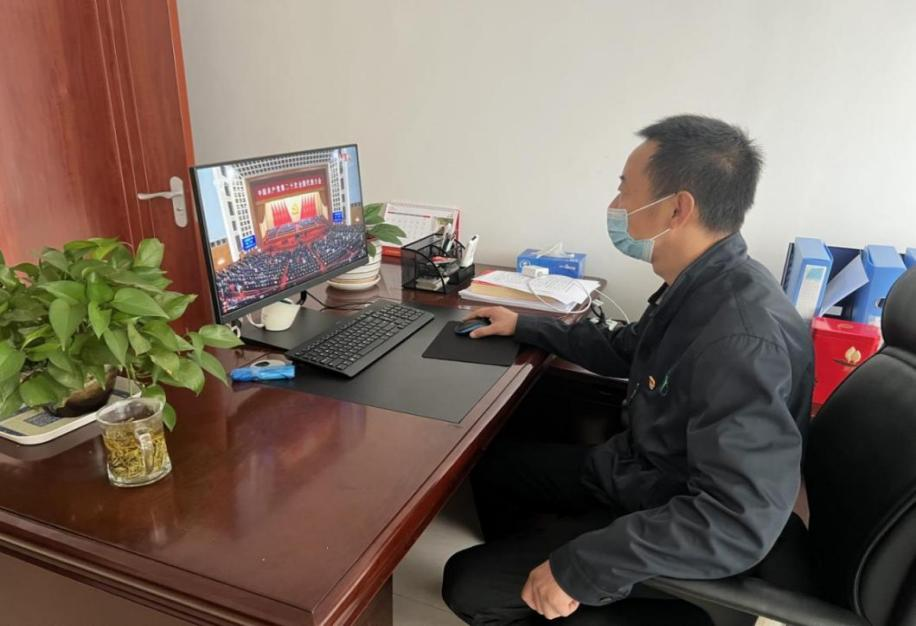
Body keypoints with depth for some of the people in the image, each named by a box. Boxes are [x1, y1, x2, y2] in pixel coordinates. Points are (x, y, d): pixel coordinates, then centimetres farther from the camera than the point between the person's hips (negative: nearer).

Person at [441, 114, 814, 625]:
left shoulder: (743, 337, -35)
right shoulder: (701, 285, -4)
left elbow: (739, 524, -35)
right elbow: (626, 350, 14)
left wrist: (578, 568, -31)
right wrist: (525, 327, 18)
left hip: (673, 529, -8)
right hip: (637, 469, 9)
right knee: (494, 467, 19)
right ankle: (521, 576, 40)